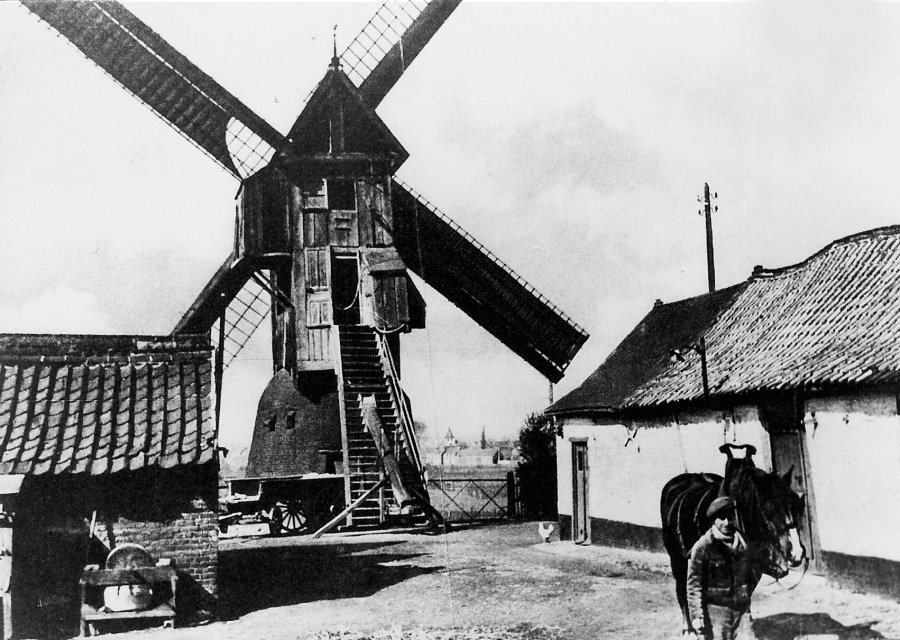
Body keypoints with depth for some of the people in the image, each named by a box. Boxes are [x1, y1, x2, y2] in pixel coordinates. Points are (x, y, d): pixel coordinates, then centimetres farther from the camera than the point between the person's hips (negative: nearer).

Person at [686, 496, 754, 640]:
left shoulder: (742, 544, 4)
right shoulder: (702, 547, -12)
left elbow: (750, 578, 16)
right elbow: (694, 583, -11)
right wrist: (697, 615, -15)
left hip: (740, 611, 5)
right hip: (714, 609, -5)